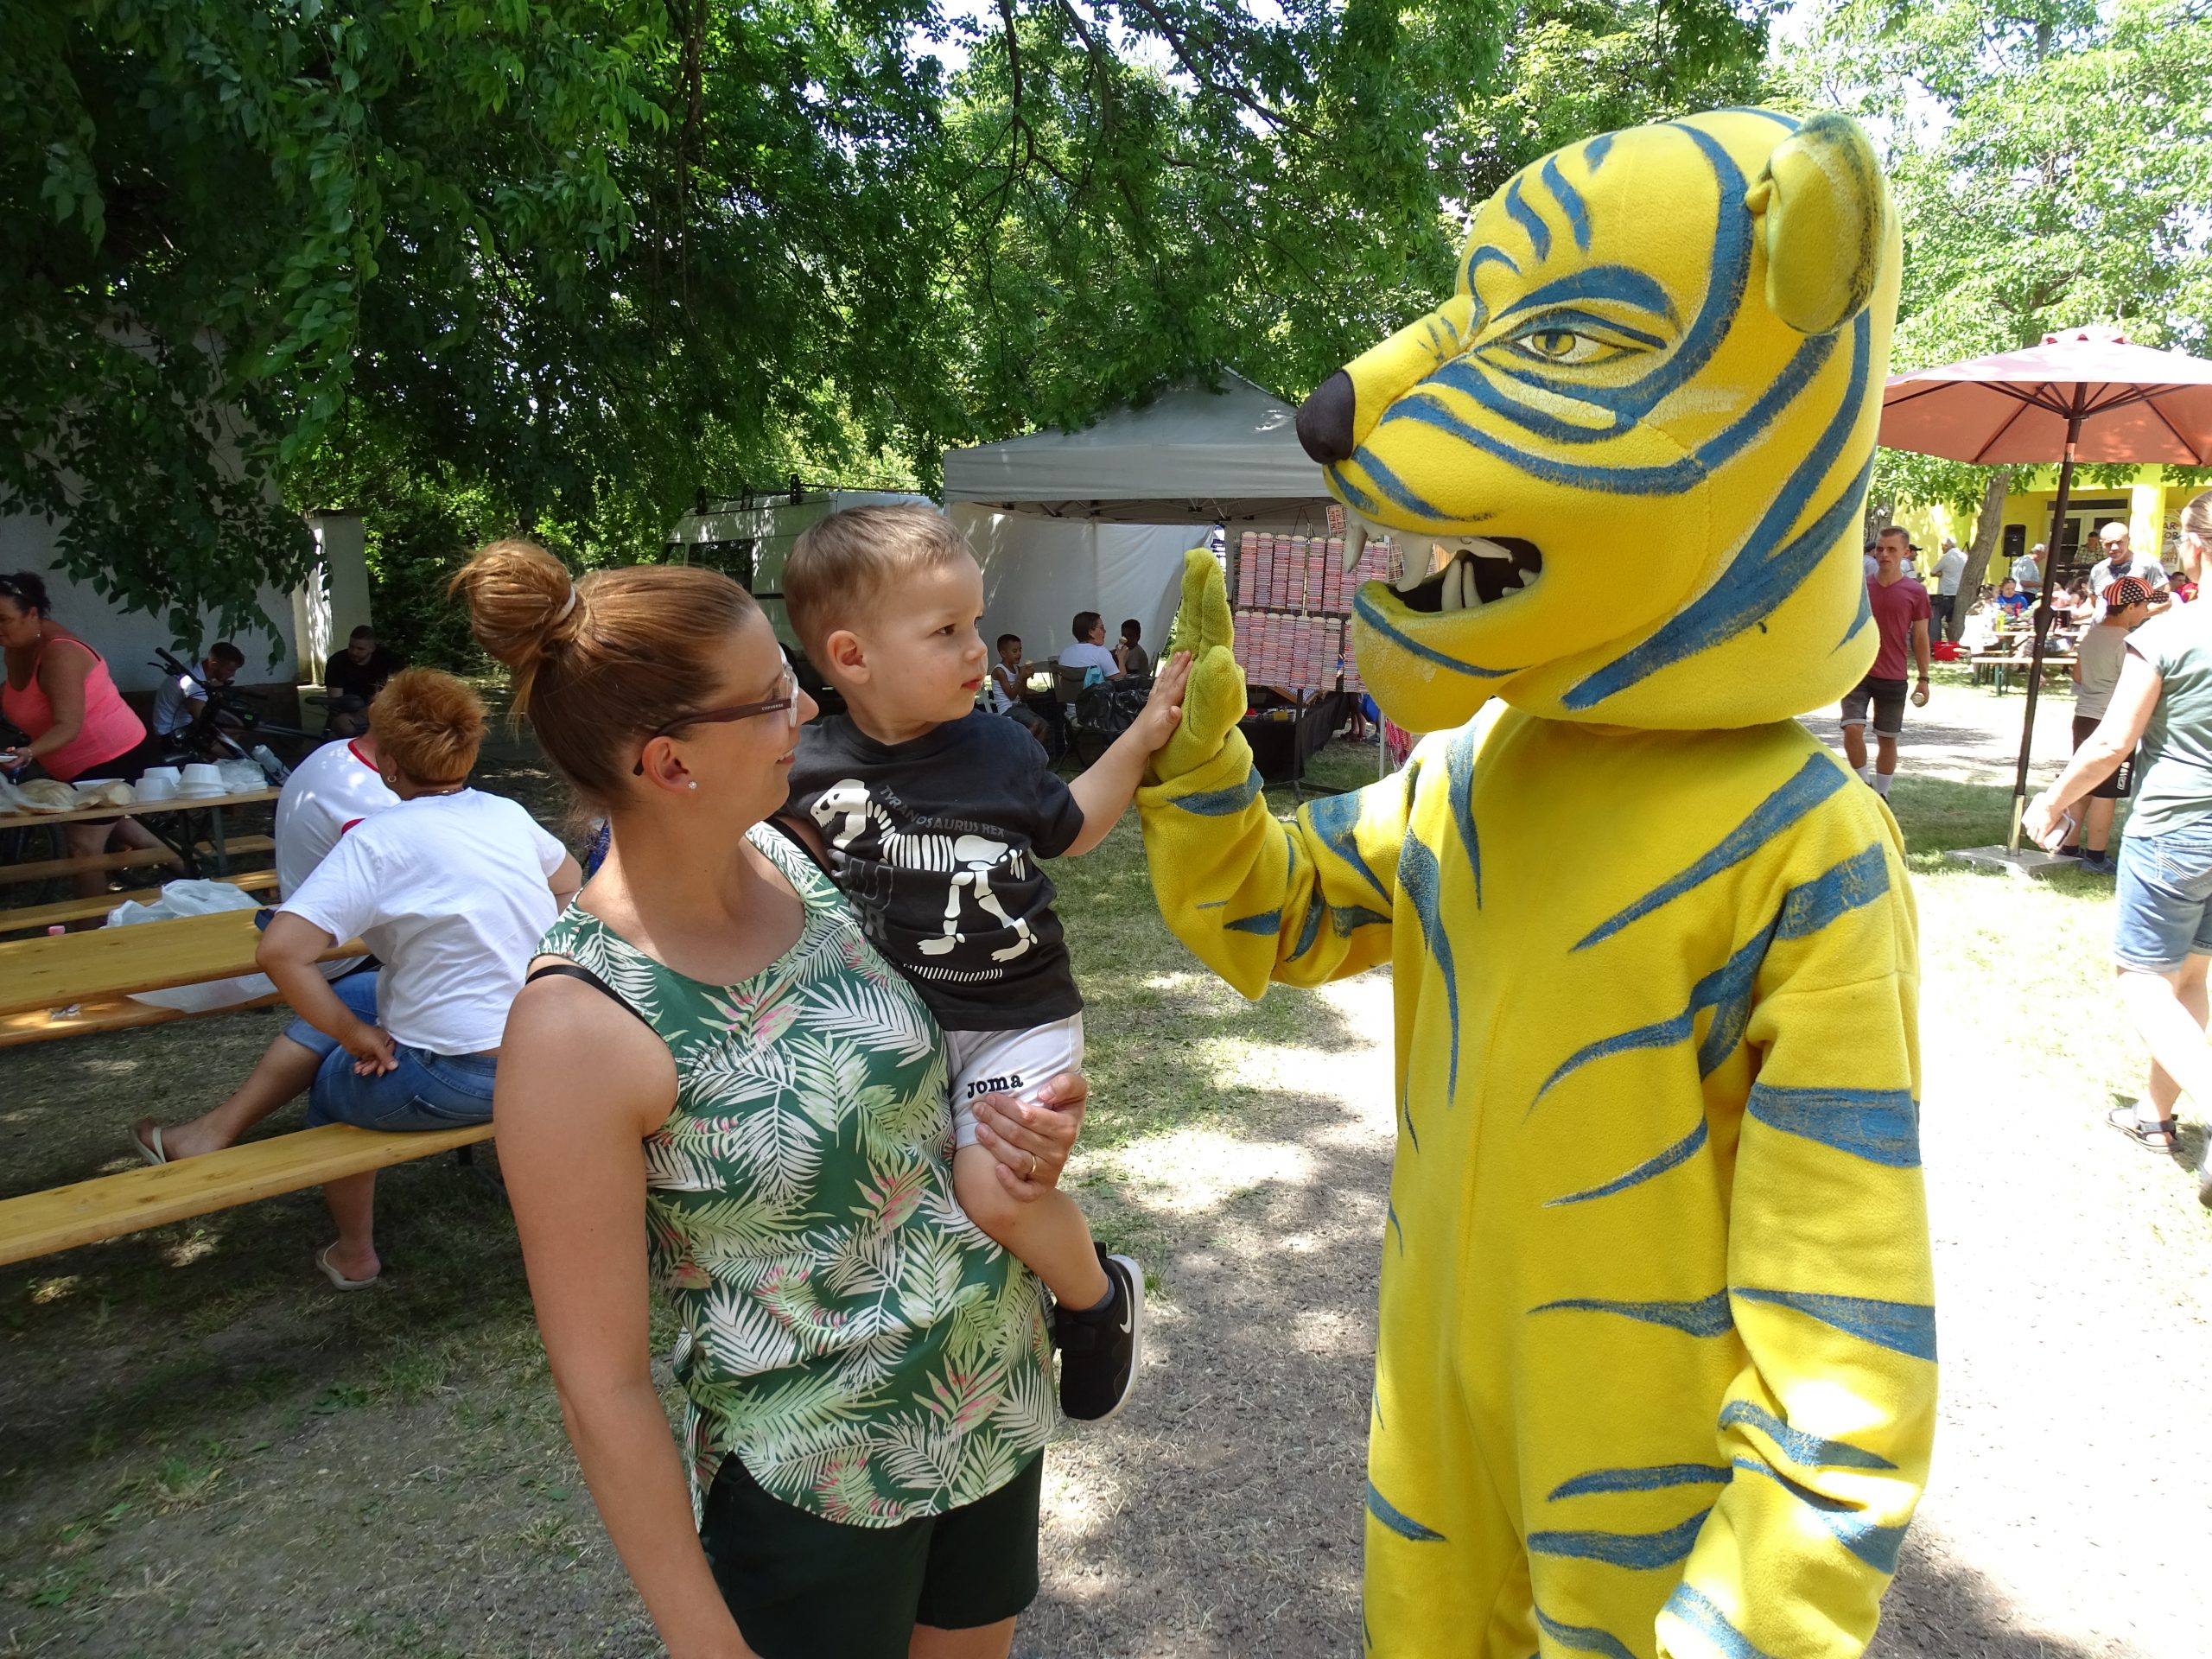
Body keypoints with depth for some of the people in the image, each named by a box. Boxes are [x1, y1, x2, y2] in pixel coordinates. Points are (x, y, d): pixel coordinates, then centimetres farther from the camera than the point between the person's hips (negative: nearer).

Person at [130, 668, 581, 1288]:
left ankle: (355, 1255, 41)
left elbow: (280, 952, -25)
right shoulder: (508, 814, 2)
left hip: (463, 1077, -7)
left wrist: (358, 1037, -13)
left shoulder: (379, 840, -17)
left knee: (332, 1084, 25)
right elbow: (569, 879, 21)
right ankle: (214, 1131, 28)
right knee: (335, 1001, 19)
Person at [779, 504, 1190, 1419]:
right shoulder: (808, 770, -9)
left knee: (996, 1192, -19)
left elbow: (1067, 830, 13)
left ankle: (1101, 1297, 10)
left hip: (1017, 1014, -2)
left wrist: (1141, 739, 6)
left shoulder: (994, 749, -6)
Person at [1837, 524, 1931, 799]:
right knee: (1852, 728, -15)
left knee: (1887, 738, 8)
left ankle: (1881, 795, 21)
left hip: (1893, 678, 0)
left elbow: (1920, 638, 4)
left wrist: (1924, 678, 2)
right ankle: (1863, 784, 4)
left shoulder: (1916, 592, -1)